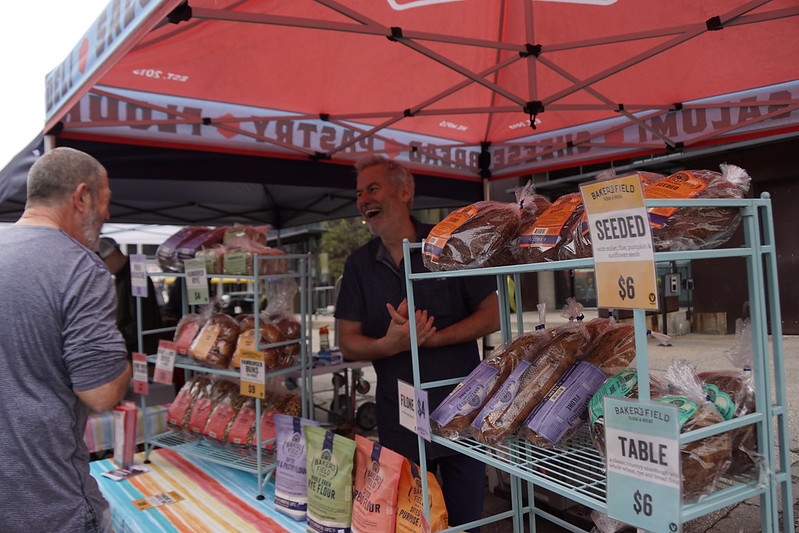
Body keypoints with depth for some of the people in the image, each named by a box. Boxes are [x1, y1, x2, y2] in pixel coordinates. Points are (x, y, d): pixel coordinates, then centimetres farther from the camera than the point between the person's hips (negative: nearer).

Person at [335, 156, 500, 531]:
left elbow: (491, 316, -5)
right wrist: (391, 344, -20)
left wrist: (432, 338, -19)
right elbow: (348, 344, 1)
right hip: (398, 418, 2)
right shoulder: (359, 264, 3)